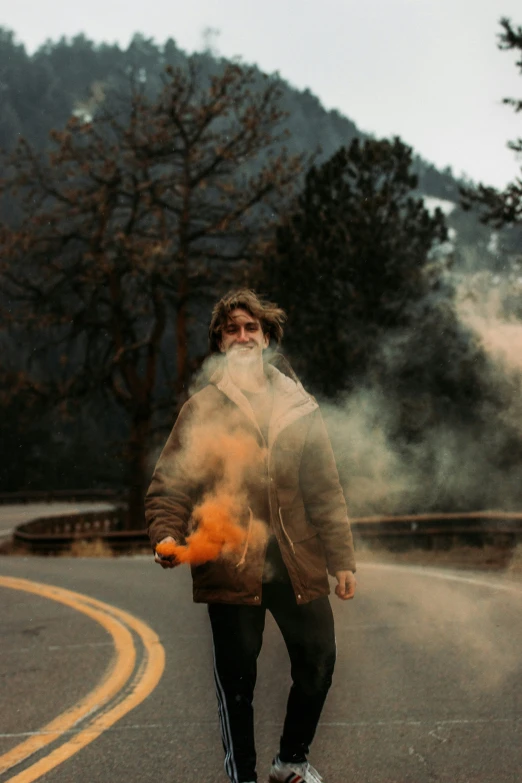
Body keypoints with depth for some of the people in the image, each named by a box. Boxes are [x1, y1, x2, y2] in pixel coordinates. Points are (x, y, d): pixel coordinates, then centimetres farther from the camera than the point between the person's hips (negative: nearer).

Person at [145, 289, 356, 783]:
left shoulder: (299, 405, 9)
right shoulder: (203, 408, 1)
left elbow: (325, 488, 9)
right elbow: (169, 483, -3)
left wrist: (341, 559, 6)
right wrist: (166, 536, -21)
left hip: (299, 564, 3)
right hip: (230, 568, -3)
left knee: (318, 662, 9)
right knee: (236, 681, 5)